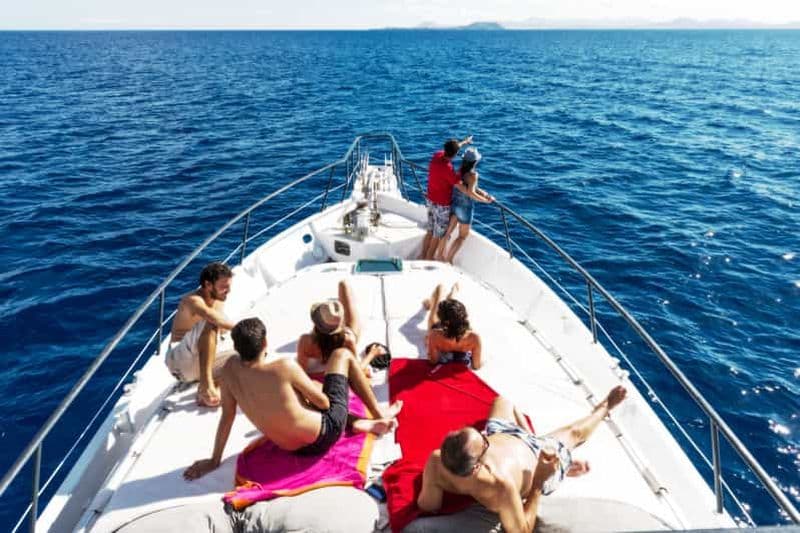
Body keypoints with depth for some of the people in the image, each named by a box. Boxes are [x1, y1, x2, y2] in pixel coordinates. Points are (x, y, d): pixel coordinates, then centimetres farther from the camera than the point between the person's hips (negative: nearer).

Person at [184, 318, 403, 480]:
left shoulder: (231, 368, -12)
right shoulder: (285, 367, -26)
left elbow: (227, 414, -1)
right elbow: (324, 402, -13)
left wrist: (214, 460, 12)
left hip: (296, 448, 6)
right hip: (326, 432, -6)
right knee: (343, 354, 10)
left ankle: (367, 424, 25)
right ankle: (380, 416, 25)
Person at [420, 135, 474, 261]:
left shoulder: (437, 155, -7)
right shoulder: (448, 169, -30)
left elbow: (449, 149, 16)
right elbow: (463, 188, -26)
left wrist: (464, 142, 30)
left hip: (431, 201, 8)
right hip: (442, 205, -8)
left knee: (430, 231, 22)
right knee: (437, 235, 10)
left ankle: (423, 255, 33)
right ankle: (428, 259, 22)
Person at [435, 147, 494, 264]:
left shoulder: (459, 171, 0)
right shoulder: (473, 175, -22)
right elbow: (470, 193, -31)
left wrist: (482, 193, 3)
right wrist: (486, 200, -22)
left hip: (454, 204, 7)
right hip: (465, 208, -7)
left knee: (448, 232, 19)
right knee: (463, 236, 12)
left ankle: (440, 255, 32)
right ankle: (448, 259, 12)